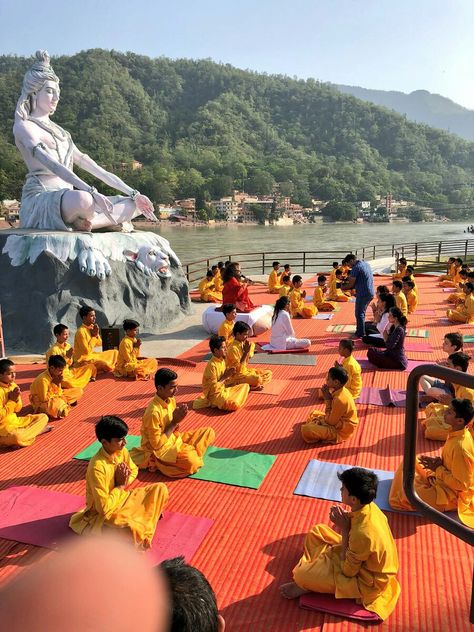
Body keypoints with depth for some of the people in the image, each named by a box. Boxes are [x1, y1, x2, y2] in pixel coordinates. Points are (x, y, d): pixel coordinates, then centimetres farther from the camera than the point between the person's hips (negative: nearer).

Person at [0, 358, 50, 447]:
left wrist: (17, 399, -11)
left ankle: (23, 432, -9)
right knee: (16, 437, -40)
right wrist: (12, 400, -19)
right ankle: (39, 429, -15)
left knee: (44, 417, 4)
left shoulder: (13, 385, 4)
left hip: (16, 420, 8)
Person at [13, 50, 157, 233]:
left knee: (135, 205, -6)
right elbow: (53, 165, -17)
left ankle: (82, 224, -21)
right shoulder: (23, 126, 1)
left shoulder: (60, 132, 24)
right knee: (82, 199, -42)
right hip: (40, 200, -7)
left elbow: (97, 170, 17)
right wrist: (92, 192, -31)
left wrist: (134, 194, 8)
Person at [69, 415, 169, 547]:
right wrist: (120, 486, -19)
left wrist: (125, 481, -10)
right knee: (133, 529, -37)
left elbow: (134, 470, 13)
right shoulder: (97, 467, -32)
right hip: (105, 513, -8)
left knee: (161, 488, -4)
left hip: (123, 497, 8)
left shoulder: (122, 451, -10)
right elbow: (104, 508, -29)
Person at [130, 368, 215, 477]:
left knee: (209, 432, 1)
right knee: (191, 463, -34)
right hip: (160, 449, -9)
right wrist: (175, 422, -21)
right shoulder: (154, 412, -28)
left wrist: (178, 418, -13)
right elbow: (157, 444, -23)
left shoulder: (171, 399, -3)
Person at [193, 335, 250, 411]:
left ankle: (226, 401, 2)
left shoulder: (222, 360, 4)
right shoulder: (212, 365, -22)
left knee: (245, 386, 10)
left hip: (223, 389, 9)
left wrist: (228, 373, -7)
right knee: (233, 405, -32)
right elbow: (214, 387, -23)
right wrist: (225, 376, -15)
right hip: (215, 394, -9)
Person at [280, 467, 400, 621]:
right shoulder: (368, 507, -15)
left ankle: (307, 585, 14)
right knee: (316, 531, 11)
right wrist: (345, 519, -18)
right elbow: (353, 526, 4)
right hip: (369, 562, 8)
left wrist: (344, 529, -26)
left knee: (301, 575, -20)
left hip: (365, 581, -8)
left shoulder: (362, 533, -39)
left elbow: (347, 571, -25)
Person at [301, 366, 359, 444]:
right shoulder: (342, 391, -3)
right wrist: (328, 397, -9)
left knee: (305, 430, -20)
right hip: (339, 421, 10)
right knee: (314, 414, 25)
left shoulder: (339, 399, -32)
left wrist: (327, 400, -19)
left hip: (340, 431, -10)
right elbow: (332, 412, 7)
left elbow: (330, 422, -21)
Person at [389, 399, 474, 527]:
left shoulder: (461, 447, -33)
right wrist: (437, 461, -6)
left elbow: (461, 484, -26)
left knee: (407, 497, -22)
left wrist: (437, 468, -19)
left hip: (452, 495, -9)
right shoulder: (456, 433, -5)